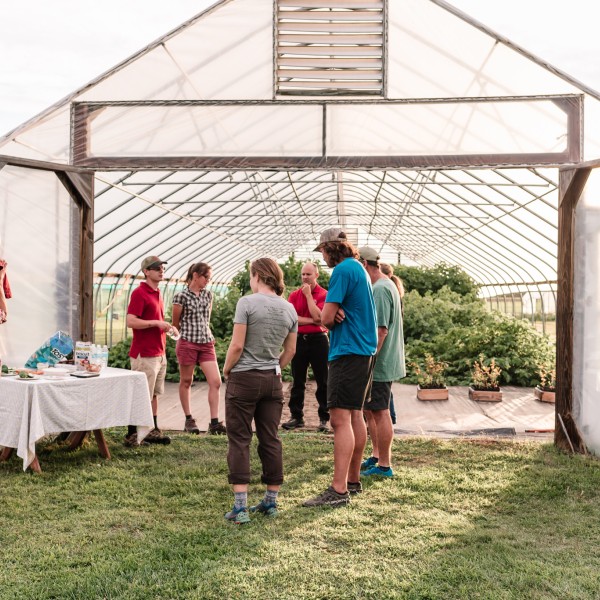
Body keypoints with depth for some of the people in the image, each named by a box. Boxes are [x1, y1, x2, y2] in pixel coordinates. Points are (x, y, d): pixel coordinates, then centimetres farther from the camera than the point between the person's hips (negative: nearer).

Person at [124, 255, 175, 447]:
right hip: (144, 354, -9)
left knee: (154, 394, 14)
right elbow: (131, 321, -21)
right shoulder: (139, 293, -12)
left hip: (159, 353, 9)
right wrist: (156, 323, -20)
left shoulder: (157, 293, 16)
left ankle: (153, 431, 21)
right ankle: (131, 436, 3)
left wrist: (166, 326, 10)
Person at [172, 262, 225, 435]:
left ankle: (214, 422, -2)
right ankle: (188, 420, 20)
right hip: (187, 343, -5)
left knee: (216, 381, -5)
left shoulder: (208, 294, 9)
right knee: (186, 381, 7)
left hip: (206, 343, 5)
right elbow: (175, 323, 3)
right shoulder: (181, 296, -7)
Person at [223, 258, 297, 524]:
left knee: (239, 440, 1)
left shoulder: (247, 303, -11)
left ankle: (240, 507, -1)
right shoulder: (289, 309, 7)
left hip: (244, 379, -5)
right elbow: (290, 350, 11)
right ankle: (271, 502, 18)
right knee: (270, 440, 11)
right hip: (273, 380, 5)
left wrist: (226, 370, 1)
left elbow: (237, 346, -13)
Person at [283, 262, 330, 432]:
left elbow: (317, 316, -16)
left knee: (322, 382, 1)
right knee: (297, 382, 8)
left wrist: (308, 295, -11)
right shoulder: (294, 295, 8)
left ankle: (324, 419, 7)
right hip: (299, 340, 3)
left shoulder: (324, 295, -2)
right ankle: (296, 416, 17)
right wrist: (311, 320, -12)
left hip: (318, 340, -3)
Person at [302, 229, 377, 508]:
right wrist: (338, 313, -6)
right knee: (355, 415, 14)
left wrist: (334, 316, 6)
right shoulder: (360, 269, 18)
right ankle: (353, 480, 23)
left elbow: (326, 318, -15)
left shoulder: (343, 270, -13)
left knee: (341, 419, -13)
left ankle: (339, 490, -15)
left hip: (347, 352, -10)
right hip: (365, 350, 10)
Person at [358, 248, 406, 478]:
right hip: (383, 362, 10)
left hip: (379, 364, -10)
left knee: (380, 413, -1)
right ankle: (377, 456, 30)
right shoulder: (388, 285, 14)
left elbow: (381, 330, -24)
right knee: (370, 411, 19)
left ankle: (384, 465, 8)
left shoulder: (380, 289, -19)